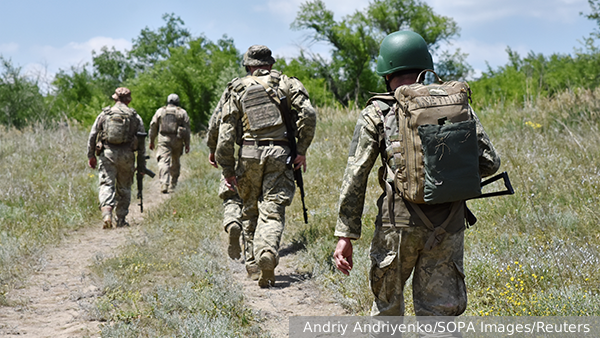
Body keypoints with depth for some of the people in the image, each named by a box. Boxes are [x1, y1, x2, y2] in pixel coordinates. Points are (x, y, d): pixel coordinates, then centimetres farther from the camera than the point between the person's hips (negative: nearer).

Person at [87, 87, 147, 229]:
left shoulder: (104, 114, 6)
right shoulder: (135, 117, 6)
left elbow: (92, 136, 4)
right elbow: (141, 142, 4)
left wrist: (91, 155, 12)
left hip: (107, 154, -1)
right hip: (126, 155, 1)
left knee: (106, 185, -4)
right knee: (124, 188, 13)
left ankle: (107, 213, -26)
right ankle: (121, 220, 17)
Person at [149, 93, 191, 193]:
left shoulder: (160, 111, 7)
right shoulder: (182, 112, 5)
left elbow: (153, 127, 7)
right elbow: (187, 128, 0)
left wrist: (151, 141, 15)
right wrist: (187, 144, 3)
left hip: (164, 140, -1)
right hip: (177, 140, 1)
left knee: (164, 162, -10)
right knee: (175, 163, 16)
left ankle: (164, 184, -28)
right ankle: (173, 184, 24)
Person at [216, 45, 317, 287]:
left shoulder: (238, 90, 11)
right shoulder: (286, 83, 9)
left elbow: (226, 133, 5)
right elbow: (308, 113, -7)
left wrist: (228, 169, 8)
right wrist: (302, 150, -1)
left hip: (249, 155, 1)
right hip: (279, 154, -1)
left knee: (251, 211, 17)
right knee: (272, 212, -3)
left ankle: (254, 265, 23)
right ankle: (268, 254, -28)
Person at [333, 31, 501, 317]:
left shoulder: (377, 114, 0)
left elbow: (355, 177, -3)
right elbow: (488, 162, 4)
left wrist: (345, 234, -1)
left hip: (398, 223, -1)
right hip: (448, 226, 2)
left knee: (387, 305, 21)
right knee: (438, 313, 7)